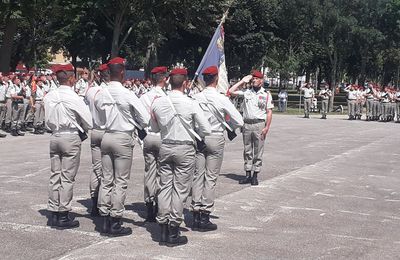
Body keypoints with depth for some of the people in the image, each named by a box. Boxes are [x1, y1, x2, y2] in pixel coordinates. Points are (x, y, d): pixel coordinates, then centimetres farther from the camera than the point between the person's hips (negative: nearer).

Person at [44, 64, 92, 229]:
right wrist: (83, 131, 11)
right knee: (67, 177, -1)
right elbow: (88, 120, -8)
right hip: (71, 137, -6)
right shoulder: (73, 97, -14)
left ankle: (54, 214, 17)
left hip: (54, 136, 6)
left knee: (55, 175, 11)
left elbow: (47, 120, 8)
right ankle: (63, 216, 3)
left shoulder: (49, 97, 3)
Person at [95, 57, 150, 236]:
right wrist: (138, 127, 7)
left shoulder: (100, 95, -1)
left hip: (106, 136, 5)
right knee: (121, 182, 2)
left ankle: (105, 221, 16)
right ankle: (115, 223, 6)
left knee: (106, 180, 11)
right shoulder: (127, 95, -15)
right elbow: (145, 118, -12)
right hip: (123, 138, -5)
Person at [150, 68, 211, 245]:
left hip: (165, 148, 4)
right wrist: (194, 134, 11)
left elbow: (154, 128, 12)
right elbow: (206, 129, -7)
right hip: (185, 149, -4)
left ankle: (163, 230, 14)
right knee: (180, 189, 2)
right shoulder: (191, 104, -13)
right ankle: (173, 232, 6)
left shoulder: (158, 103, -1)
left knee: (165, 187, 10)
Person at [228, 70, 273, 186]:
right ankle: (248, 175, 15)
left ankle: (255, 175, 10)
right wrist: (242, 81, 5)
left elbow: (269, 112, -1)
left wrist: (266, 127, -10)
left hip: (259, 125, -3)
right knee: (247, 151, 8)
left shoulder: (266, 94, 1)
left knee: (258, 152, 2)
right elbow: (231, 91, 5)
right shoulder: (246, 92, 9)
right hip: (247, 124, 3)